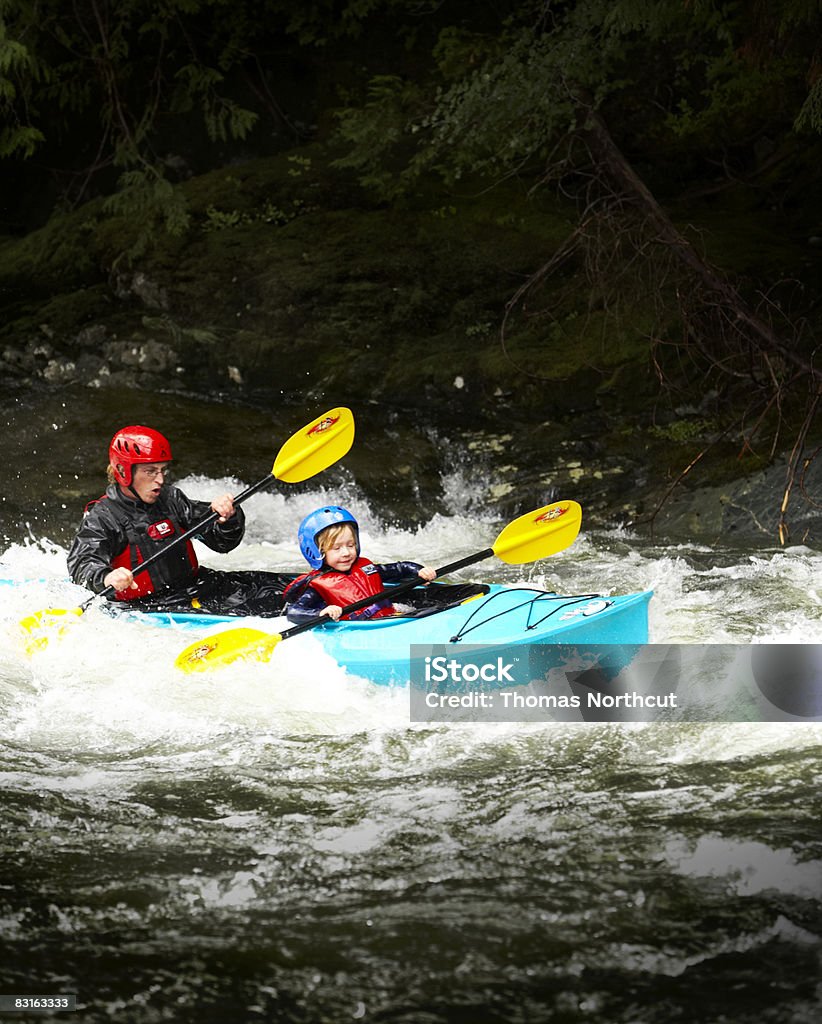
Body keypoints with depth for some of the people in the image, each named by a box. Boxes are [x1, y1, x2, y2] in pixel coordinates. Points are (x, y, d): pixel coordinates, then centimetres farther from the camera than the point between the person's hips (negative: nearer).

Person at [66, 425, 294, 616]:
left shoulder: (170, 498, 7)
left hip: (193, 585, 7)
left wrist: (228, 517, -17)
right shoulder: (102, 517, -8)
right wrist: (106, 577, -47)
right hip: (146, 605, -7)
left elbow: (223, 542, 7)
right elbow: (82, 564, -24)